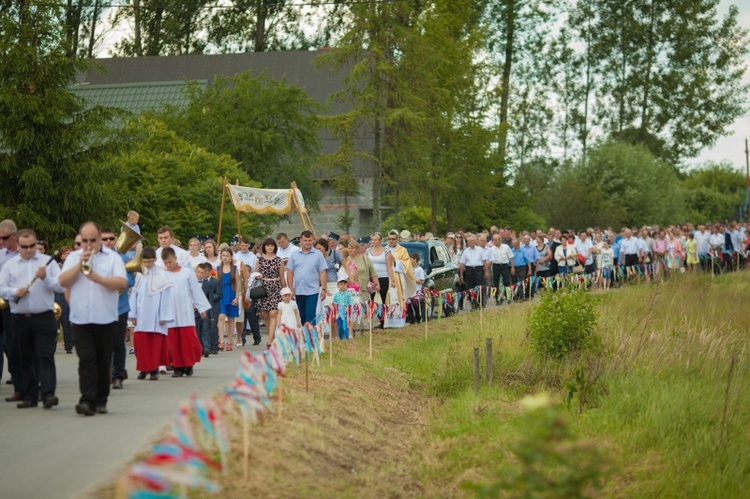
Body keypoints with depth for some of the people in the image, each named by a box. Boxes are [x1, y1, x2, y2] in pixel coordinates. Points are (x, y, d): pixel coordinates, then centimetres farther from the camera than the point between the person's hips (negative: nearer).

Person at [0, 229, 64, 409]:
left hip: (44, 318, -3)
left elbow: (61, 286, -1)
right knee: (25, 359, 8)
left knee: (46, 356, -10)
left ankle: (48, 394, -16)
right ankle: (30, 396, 15)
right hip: (19, 318, 3)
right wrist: (15, 292, -13)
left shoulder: (48, 261, 5)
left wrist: (46, 278, -17)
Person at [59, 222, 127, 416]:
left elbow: (122, 283, -10)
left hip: (106, 319, -1)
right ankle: (87, 400, -13)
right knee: (86, 360, -8)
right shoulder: (73, 257, 10)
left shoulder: (112, 257, 2)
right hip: (81, 320, 1)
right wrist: (79, 265, -11)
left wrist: (97, 278, -20)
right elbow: (63, 282, -1)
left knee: (103, 362, 8)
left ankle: (100, 401, 18)